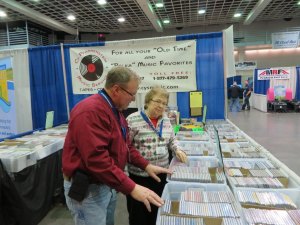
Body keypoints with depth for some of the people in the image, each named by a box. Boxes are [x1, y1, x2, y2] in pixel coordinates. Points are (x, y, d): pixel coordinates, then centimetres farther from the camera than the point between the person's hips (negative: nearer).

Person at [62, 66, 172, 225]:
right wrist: (132, 188, -31)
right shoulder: (90, 111, -25)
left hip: (107, 184, 9)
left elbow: (125, 146, 13)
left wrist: (146, 165, 4)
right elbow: (97, 159, -32)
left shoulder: (115, 110, 8)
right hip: (87, 189, -9)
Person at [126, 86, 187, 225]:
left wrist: (177, 150, -2)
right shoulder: (133, 120, -14)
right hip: (139, 175, -5)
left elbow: (171, 140, 17)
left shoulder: (166, 120, 5)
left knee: (156, 209, 21)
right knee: (138, 213, 12)